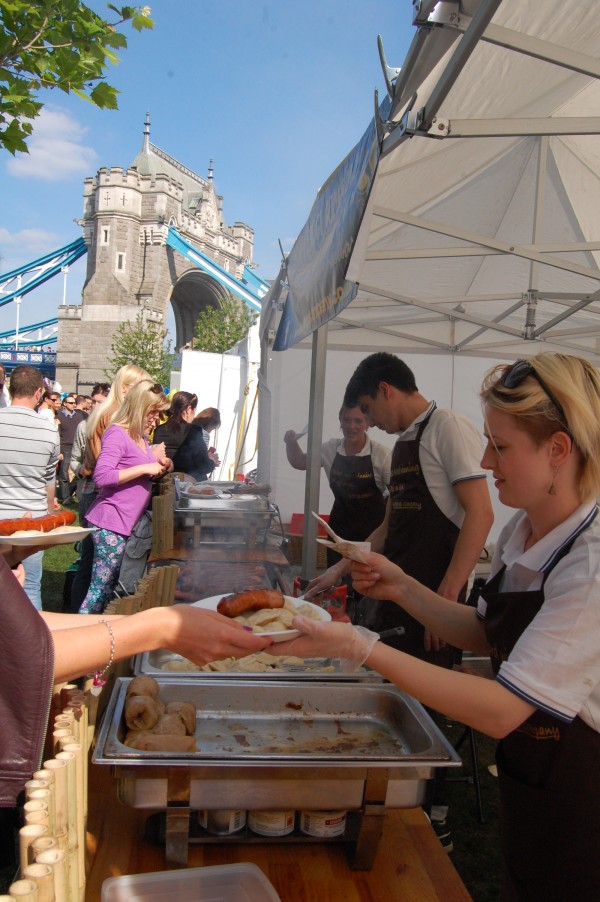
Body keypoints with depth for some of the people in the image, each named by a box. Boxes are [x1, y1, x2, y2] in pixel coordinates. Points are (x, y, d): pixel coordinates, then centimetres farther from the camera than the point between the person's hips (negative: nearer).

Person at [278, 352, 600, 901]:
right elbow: (486, 635, 6)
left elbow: (502, 711, -32)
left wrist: (361, 648, -35)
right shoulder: (521, 530, -4)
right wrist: (402, 588, -7)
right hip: (524, 782, 7)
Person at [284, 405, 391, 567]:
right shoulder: (330, 449, -1)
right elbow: (299, 462, 11)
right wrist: (291, 443, -9)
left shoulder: (382, 454, -13)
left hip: (373, 529, -3)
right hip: (340, 526, 4)